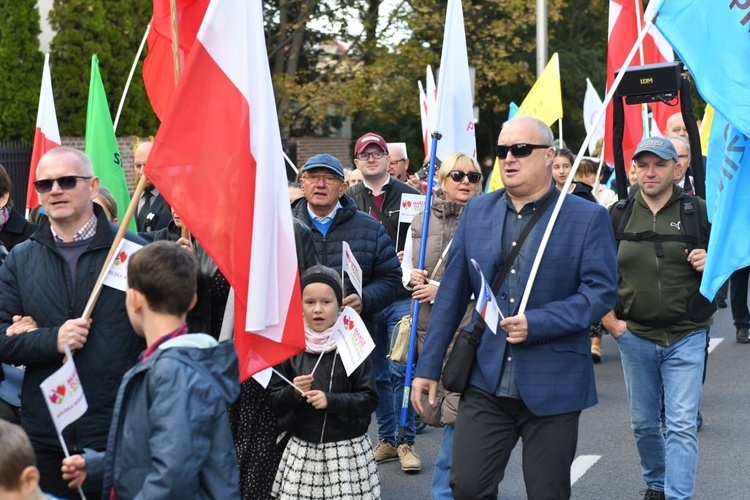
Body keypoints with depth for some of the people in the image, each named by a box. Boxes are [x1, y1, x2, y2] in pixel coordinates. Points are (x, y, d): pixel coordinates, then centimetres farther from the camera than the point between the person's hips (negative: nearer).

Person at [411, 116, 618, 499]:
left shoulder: (588, 218, -4)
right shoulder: (477, 211, 8)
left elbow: (601, 291, -10)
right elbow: (452, 293, 10)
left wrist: (536, 323, -21)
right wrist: (428, 366, 8)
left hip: (553, 386, -3)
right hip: (485, 382, 3)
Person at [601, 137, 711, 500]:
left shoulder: (698, 211, -2)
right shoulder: (618, 215, 3)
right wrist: (609, 318, 2)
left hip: (686, 337, -2)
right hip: (634, 336, 3)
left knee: (682, 425, -8)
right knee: (643, 423, 15)